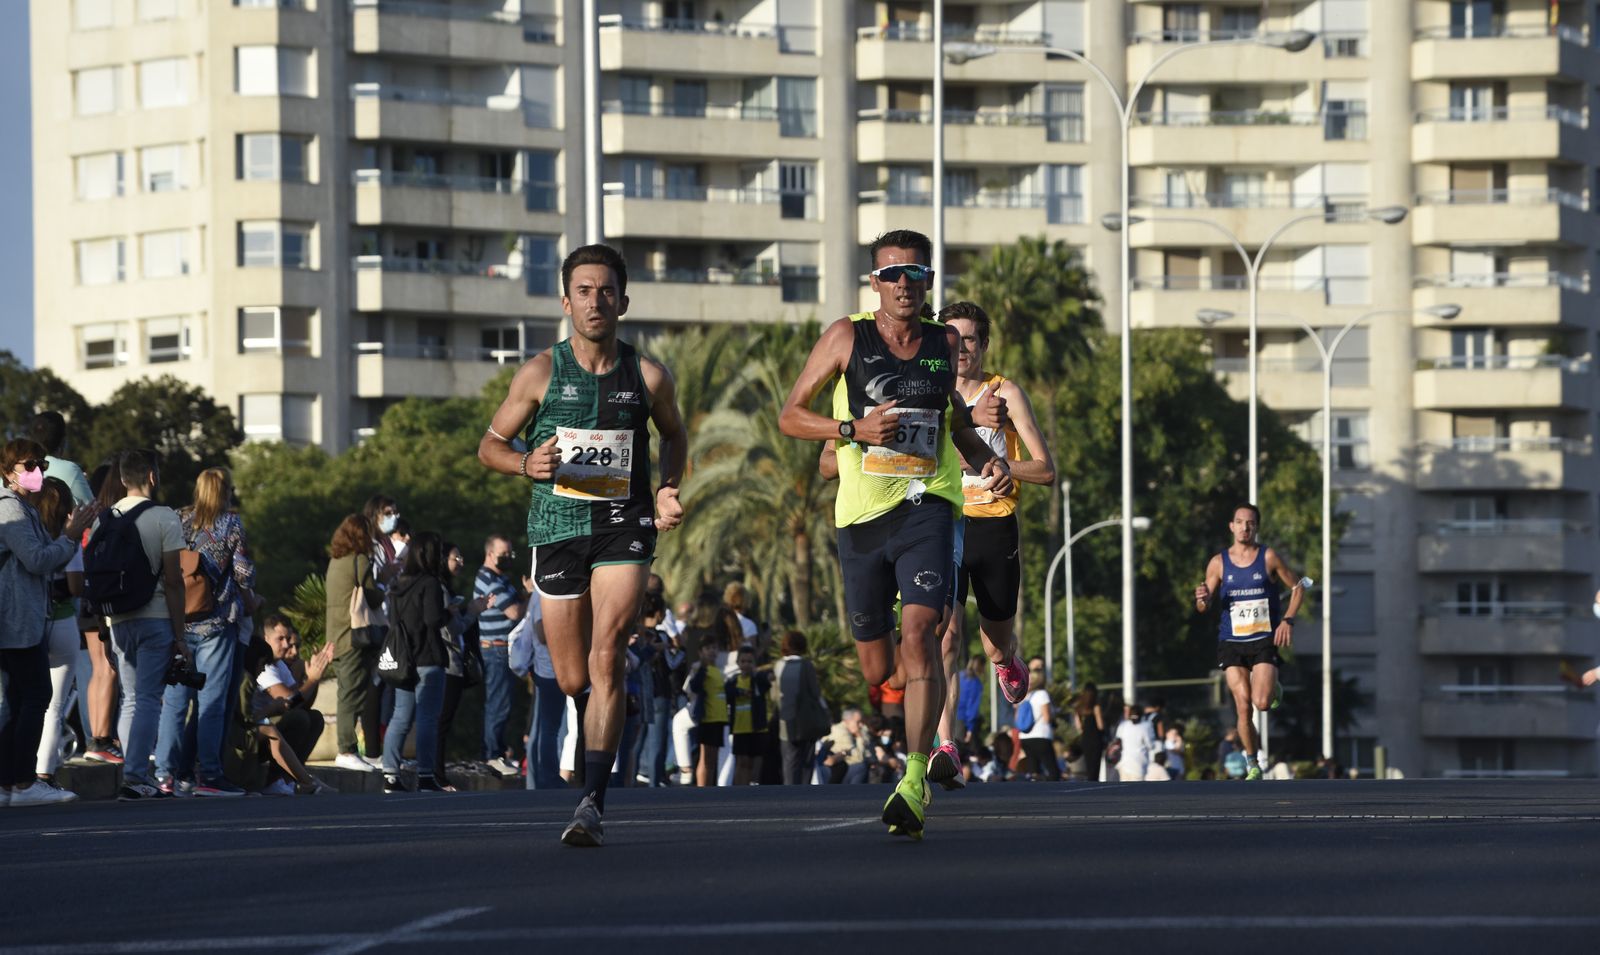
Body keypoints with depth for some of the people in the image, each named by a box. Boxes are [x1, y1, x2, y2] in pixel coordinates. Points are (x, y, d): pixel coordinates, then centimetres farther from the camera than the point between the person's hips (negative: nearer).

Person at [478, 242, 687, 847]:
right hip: (558, 526, 1)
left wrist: (668, 491, 4)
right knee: (573, 681, 5)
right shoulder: (541, 373, 0)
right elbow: (490, 445, 8)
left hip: (625, 526, -1)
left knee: (605, 656, -19)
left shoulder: (648, 377, 2)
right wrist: (527, 464, -13)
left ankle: (592, 804, -21)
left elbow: (674, 435, 22)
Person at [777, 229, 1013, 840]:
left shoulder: (945, 343, 10)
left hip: (928, 506, 0)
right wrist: (855, 428, -12)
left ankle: (915, 780, -27)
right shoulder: (847, 338, 2)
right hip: (862, 513, 0)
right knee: (877, 668, 7)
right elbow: (790, 416, 3)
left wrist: (987, 462, 7)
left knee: (919, 633, -21)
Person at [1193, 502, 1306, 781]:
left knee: (1262, 702, -16)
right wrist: (1203, 599, -17)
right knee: (1243, 705, -7)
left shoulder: (1269, 557, -2)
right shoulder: (1219, 563, 2)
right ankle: (1253, 764, 8)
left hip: (1265, 640, -1)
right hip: (1232, 642, 1)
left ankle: (1274, 689, 21)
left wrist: (1288, 620, -4)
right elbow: (1203, 607, 7)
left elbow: (1297, 587, 9)